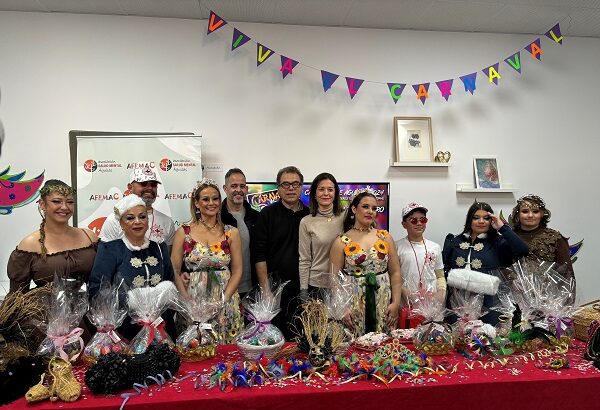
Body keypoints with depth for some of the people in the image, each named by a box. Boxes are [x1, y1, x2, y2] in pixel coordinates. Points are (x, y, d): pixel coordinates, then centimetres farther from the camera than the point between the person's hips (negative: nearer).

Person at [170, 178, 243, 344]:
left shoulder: (231, 232, 3)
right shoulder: (183, 232, 2)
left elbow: (237, 270, 3)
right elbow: (175, 271, 1)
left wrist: (224, 298, -9)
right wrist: (189, 300, -10)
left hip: (225, 304, 1)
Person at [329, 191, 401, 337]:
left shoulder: (385, 237, 6)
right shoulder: (341, 242, -2)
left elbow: (395, 272, 6)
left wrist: (396, 302, -1)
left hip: (384, 305, 2)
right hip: (353, 306, -2)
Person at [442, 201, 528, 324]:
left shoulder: (498, 243, 5)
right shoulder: (454, 241, 11)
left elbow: (523, 250, -11)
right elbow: (444, 269, 12)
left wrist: (502, 227, -6)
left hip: (488, 302, -1)